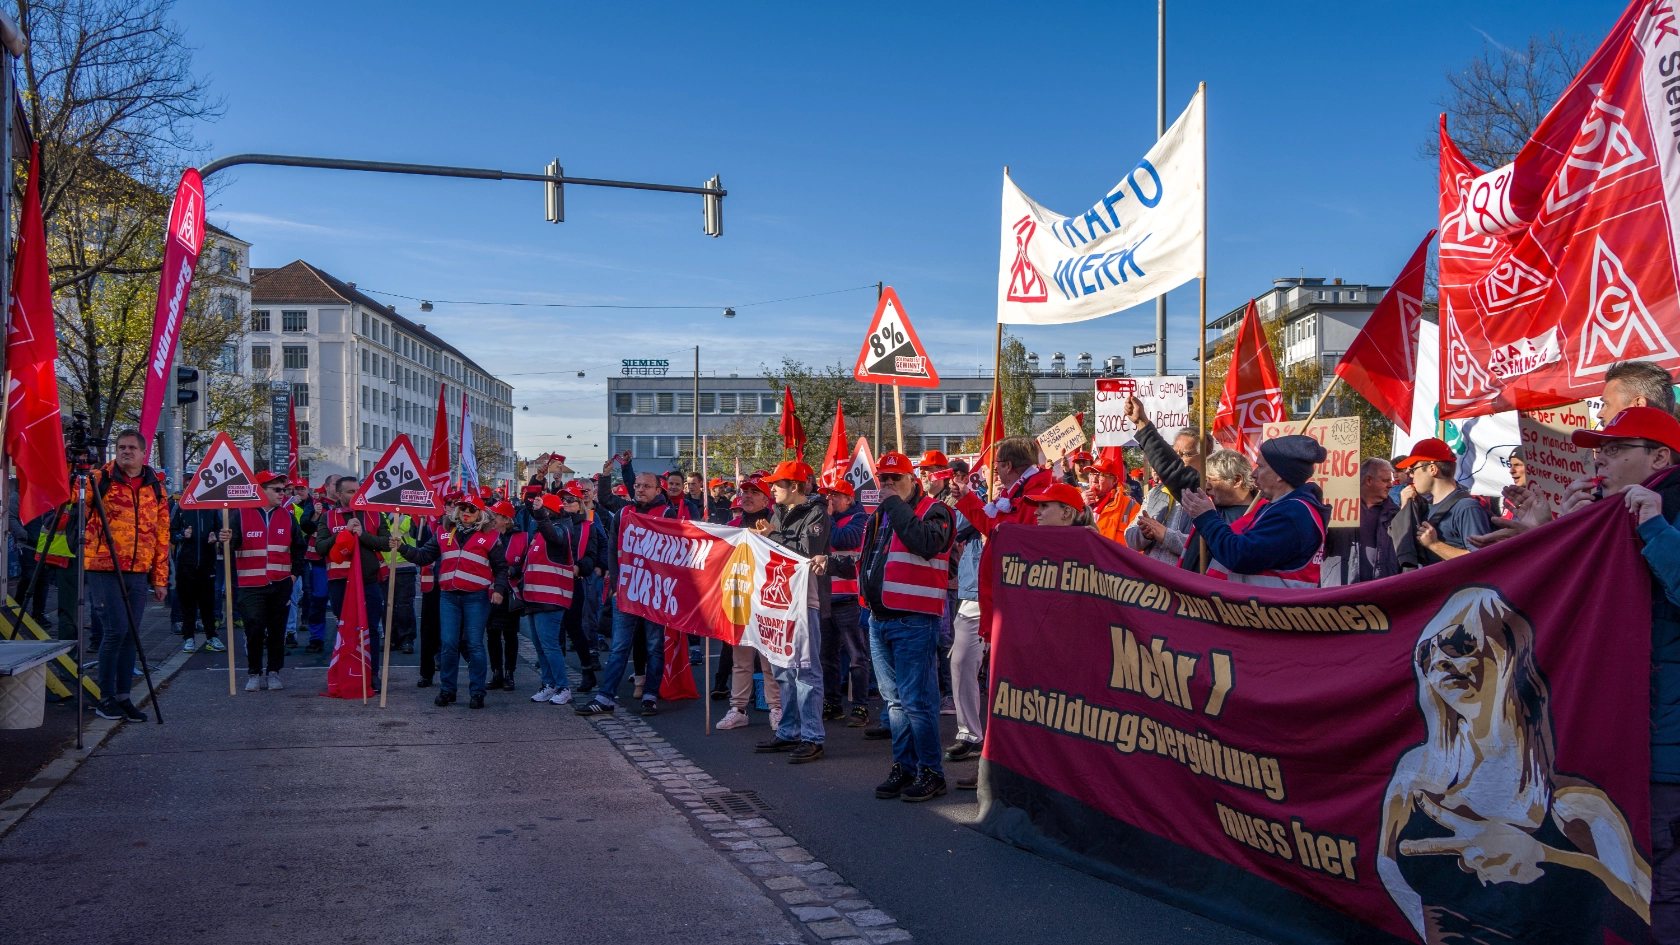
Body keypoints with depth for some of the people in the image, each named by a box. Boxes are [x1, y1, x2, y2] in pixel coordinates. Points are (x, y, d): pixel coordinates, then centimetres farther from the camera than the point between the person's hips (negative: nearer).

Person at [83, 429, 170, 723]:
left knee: (130, 635, 6)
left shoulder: (156, 487, 11)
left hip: (137, 574, 4)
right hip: (103, 569, -4)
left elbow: (162, 535, 13)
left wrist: (160, 579, 11)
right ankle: (106, 698, 4)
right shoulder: (99, 480, 0)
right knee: (115, 630, -10)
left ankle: (123, 697, 15)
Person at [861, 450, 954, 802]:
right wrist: (867, 590, 15)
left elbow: (926, 544, -26)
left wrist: (895, 506, -20)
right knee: (894, 700, 13)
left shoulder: (932, 511, -5)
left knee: (916, 700, -7)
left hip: (914, 620, -8)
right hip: (879, 620, 8)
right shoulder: (877, 518, 17)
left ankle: (931, 772, 4)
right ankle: (904, 767, 22)